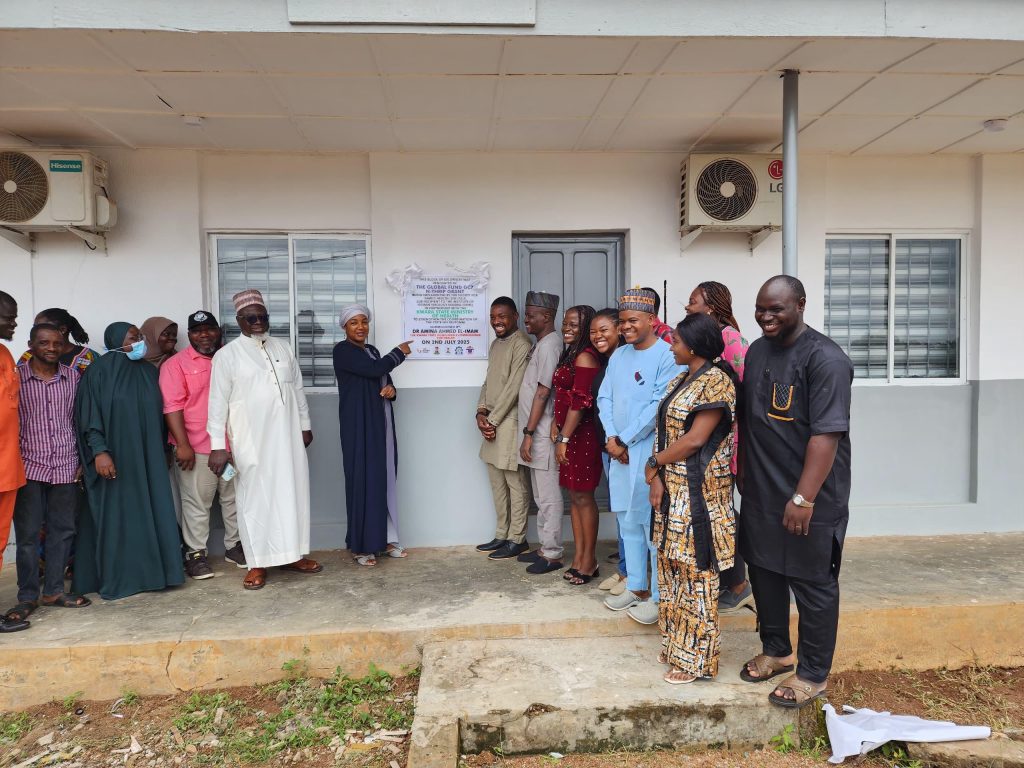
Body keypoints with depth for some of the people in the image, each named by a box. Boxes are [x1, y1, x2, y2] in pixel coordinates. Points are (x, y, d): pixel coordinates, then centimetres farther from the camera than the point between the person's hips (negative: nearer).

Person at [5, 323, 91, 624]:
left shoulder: (74, 377, 6)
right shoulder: (16, 377, -1)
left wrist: (82, 460, 6)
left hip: (66, 467, 2)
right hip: (29, 466, -2)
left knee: (63, 530, 8)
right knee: (27, 534, 3)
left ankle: (53, 590, 20)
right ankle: (27, 596, 14)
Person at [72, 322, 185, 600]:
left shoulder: (149, 372, 9)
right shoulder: (101, 370, -7)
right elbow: (89, 414, -10)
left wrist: (163, 449, 13)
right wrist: (99, 451, -18)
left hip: (148, 459, 5)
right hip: (115, 457, -5)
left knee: (151, 512, 6)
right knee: (116, 515, 2)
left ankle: (149, 571, 16)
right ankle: (115, 579, 12)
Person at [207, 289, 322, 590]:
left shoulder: (283, 349, 9)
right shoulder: (227, 355, -4)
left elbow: (298, 389, 15)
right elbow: (218, 402, -7)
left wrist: (305, 425, 15)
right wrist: (217, 445, -11)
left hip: (287, 436, 4)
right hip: (251, 440, -4)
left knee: (291, 494, 9)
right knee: (255, 499, 2)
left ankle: (291, 555, 22)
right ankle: (257, 563, 13)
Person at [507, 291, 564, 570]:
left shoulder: (549, 345, -14)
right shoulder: (541, 344, 15)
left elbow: (542, 393, -19)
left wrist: (529, 434, -18)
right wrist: (529, 433, 15)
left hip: (542, 434, -10)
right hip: (536, 433, 10)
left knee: (548, 497, -2)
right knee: (541, 496, 15)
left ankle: (552, 554, 7)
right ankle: (545, 547, 24)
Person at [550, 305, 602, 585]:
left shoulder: (585, 357, -14)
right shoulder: (571, 354, 16)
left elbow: (580, 402, -19)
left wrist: (564, 438, -17)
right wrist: (556, 423, 6)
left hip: (580, 435, -9)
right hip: (568, 434, 9)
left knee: (582, 497, 0)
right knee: (574, 496, 12)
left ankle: (589, 560, 12)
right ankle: (579, 557, 21)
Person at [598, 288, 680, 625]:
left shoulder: (666, 355, -12)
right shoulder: (618, 355, 12)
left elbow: (658, 407, -18)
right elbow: (604, 398, 11)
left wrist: (625, 441, -12)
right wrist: (611, 438, -4)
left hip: (649, 454, -7)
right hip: (619, 453, 8)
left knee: (654, 526, 0)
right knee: (628, 524, 15)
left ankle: (659, 596, 13)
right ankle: (636, 587, 28)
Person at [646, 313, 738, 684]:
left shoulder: (716, 382, -13)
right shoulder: (680, 382, 13)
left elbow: (695, 438, -19)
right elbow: (665, 433, 8)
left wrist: (654, 463, -9)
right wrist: (657, 478, -3)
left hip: (699, 491, -9)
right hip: (672, 490, 9)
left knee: (695, 570, 1)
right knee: (673, 564, 15)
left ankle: (696, 657, 15)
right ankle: (676, 645, 30)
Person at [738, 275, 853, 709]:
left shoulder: (824, 358, -18)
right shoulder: (757, 350, 8)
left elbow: (827, 433, -23)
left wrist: (804, 498, -25)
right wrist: (743, 471, 16)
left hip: (809, 499, -7)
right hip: (761, 493, 8)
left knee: (813, 586, 8)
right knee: (764, 572, 19)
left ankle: (814, 674, 25)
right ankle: (776, 650, 40)